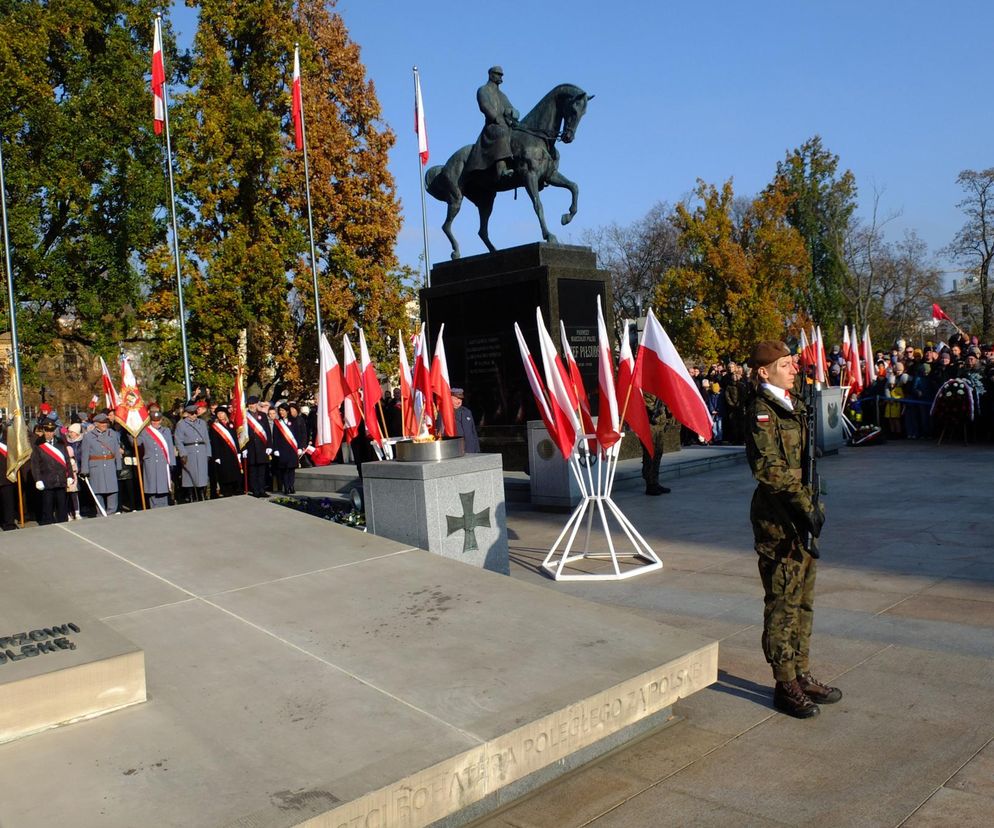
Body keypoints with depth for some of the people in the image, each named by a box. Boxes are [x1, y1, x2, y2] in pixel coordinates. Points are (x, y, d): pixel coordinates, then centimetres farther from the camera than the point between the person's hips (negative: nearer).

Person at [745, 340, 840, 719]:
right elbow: (769, 469, -23)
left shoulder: (794, 406, 15)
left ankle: (801, 674, 28)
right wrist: (804, 503, -21)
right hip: (778, 517, -9)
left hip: (801, 514, 9)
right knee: (784, 600, -1)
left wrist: (813, 503, 14)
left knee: (804, 598, 16)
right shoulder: (762, 411, -14)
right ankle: (785, 685, 10)